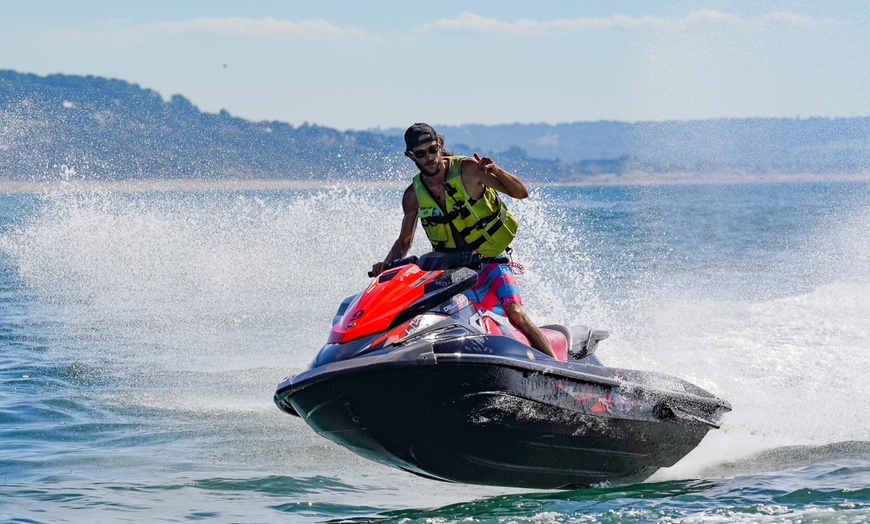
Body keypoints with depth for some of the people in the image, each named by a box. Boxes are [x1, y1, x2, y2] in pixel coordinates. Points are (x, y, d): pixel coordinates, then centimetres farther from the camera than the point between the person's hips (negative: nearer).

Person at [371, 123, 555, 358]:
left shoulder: (467, 169, -11)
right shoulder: (413, 195, 0)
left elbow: (521, 192, -12)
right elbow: (404, 241, 13)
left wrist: (495, 171, -31)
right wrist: (386, 264, -6)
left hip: (491, 261, -4)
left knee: (516, 314, -21)